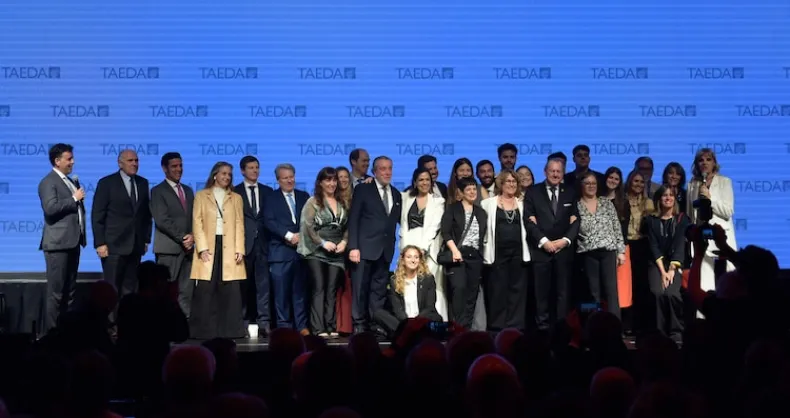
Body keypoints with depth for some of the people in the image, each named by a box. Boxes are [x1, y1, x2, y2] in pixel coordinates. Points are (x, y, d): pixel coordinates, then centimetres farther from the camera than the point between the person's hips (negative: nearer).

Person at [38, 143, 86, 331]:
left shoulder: (71, 181, 18)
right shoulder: (48, 182, -8)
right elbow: (50, 208, -21)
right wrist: (74, 199, -14)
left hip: (72, 242, 8)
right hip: (58, 243, -8)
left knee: (70, 290, 9)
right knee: (56, 291, -6)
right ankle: (52, 330, -1)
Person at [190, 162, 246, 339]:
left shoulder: (236, 198, 16)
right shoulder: (201, 196, 10)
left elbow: (239, 225, 10)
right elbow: (197, 223, 2)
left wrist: (239, 249, -2)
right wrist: (202, 248, -10)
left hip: (229, 248, 2)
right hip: (209, 247, -2)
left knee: (231, 290, -3)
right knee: (205, 290, -6)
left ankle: (230, 330, 2)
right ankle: (204, 330, 0)